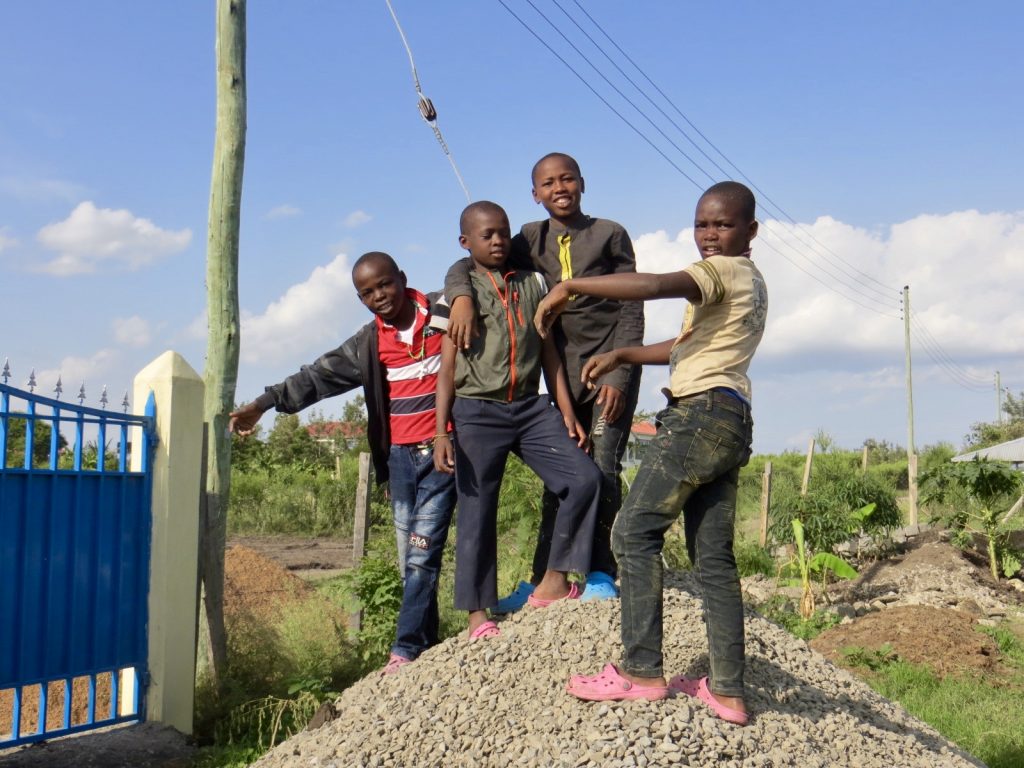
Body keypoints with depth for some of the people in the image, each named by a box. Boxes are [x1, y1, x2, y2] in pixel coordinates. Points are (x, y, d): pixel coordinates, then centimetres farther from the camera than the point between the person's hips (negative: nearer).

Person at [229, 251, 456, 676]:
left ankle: (406, 648, -8)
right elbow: (319, 375, 2)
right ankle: (427, 645, 13)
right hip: (400, 455, 5)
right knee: (410, 558, 6)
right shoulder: (369, 343, 6)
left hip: (442, 449, -4)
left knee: (422, 552, -11)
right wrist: (264, 402, -5)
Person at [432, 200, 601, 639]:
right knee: (477, 512, 1)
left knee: (584, 477, -12)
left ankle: (552, 583, 0)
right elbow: (447, 368, -1)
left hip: (531, 407, 3)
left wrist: (567, 412, 7)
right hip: (477, 412, -3)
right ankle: (478, 612, 14)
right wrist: (441, 433, -8)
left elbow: (548, 352, 13)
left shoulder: (532, 284, 11)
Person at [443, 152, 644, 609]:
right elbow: (466, 267, 2)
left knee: (602, 469, -12)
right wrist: (461, 296, -21)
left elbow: (632, 313, -4)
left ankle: (601, 575, -3)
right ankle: (542, 580, 9)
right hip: (564, 373, 4)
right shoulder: (534, 240, 7)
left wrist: (617, 376, -13)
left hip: (611, 369, -3)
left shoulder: (609, 235, -2)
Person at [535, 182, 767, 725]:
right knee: (714, 557, 8)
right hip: (730, 422, 10)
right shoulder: (751, 283, 26)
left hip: (700, 413, -10)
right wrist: (620, 356, 23)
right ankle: (727, 690, 8)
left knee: (635, 533, -7)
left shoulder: (722, 270, -4)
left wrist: (570, 287, -23)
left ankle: (641, 671, -7)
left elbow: (656, 285, -24)